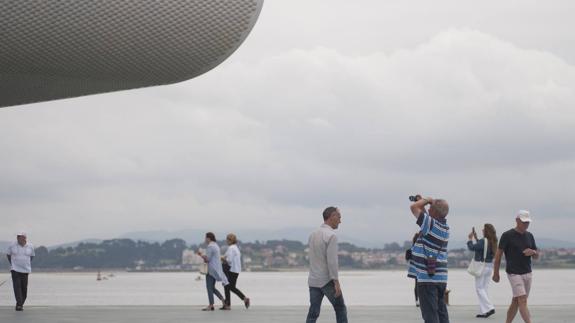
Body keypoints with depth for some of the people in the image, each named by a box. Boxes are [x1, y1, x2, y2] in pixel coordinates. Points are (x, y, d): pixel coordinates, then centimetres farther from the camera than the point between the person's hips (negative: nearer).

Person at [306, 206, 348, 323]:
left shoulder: (313, 234, 11)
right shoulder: (331, 235, -15)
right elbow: (332, 260, -21)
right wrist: (336, 282, -20)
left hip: (313, 281, 7)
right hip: (327, 281, -7)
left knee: (313, 313, 3)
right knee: (340, 309, 9)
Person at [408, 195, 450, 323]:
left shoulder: (431, 224, -15)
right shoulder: (444, 227, 11)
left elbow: (414, 207, -14)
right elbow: (426, 216, 27)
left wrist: (426, 200, 1)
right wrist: (422, 201, 19)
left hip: (427, 277, -8)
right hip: (441, 278, 8)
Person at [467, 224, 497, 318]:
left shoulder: (483, 241, -19)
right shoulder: (493, 242, 5)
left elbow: (472, 248, -18)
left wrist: (470, 239, -2)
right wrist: (476, 238, 19)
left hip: (481, 266, -8)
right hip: (490, 266, 8)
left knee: (479, 289, -1)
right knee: (484, 289, 12)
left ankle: (490, 308, -13)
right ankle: (483, 311, 12)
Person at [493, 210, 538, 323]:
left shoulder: (529, 236, 9)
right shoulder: (507, 235, -8)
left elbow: (536, 256, 14)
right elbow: (498, 254, -3)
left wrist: (533, 252, -10)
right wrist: (496, 273, -1)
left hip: (527, 273, 6)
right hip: (514, 273, -6)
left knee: (516, 301, 11)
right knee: (523, 301, -14)